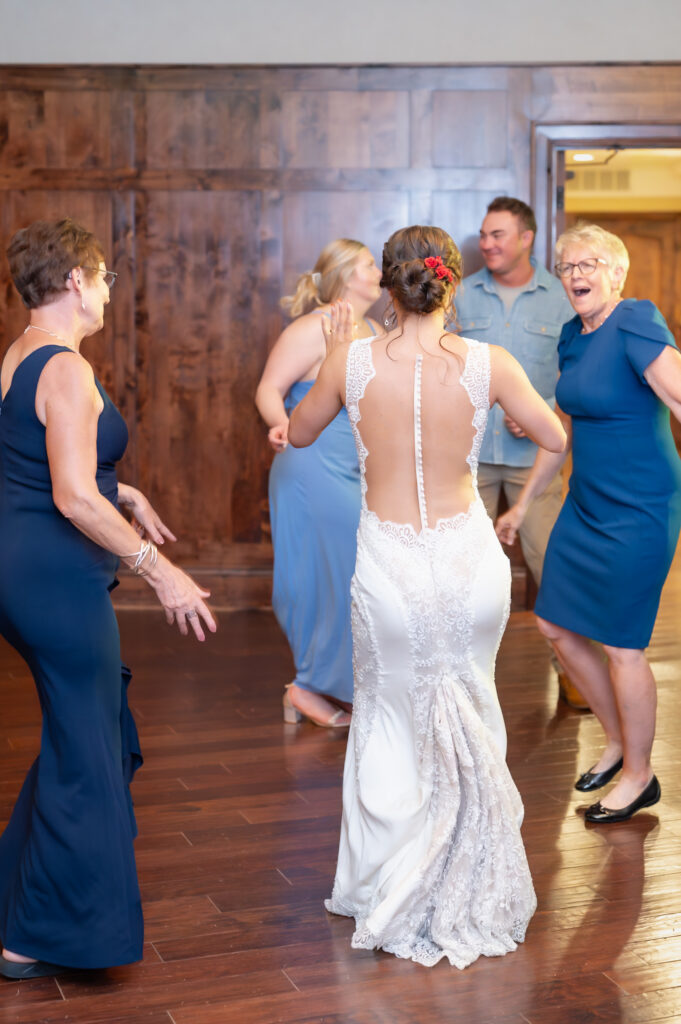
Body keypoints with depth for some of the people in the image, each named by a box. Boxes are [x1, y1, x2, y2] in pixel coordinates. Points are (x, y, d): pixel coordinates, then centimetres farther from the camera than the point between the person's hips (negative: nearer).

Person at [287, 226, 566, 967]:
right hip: (470, 558, 1)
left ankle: (385, 892, 30)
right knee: (468, 719, 21)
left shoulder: (353, 361, -9)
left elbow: (298, 433, 9)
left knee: (388, 721, 19)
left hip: (389, 565, 0)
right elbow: (554, 438, 3)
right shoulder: (487, 364, -10)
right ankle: (466, 892, 34)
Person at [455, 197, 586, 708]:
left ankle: (571, 667, 11)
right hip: (470, 449, 2)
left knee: (551, 559, -2)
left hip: (533, 452, -2)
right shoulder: (463, 296, 6)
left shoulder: (558, 297, 2)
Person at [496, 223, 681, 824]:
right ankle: (617, 741, 33)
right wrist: (524, 504, 24)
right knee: (558, 626, 13)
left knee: (621, 646, 0)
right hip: (586, 503, 9)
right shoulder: (573, 336, 9)